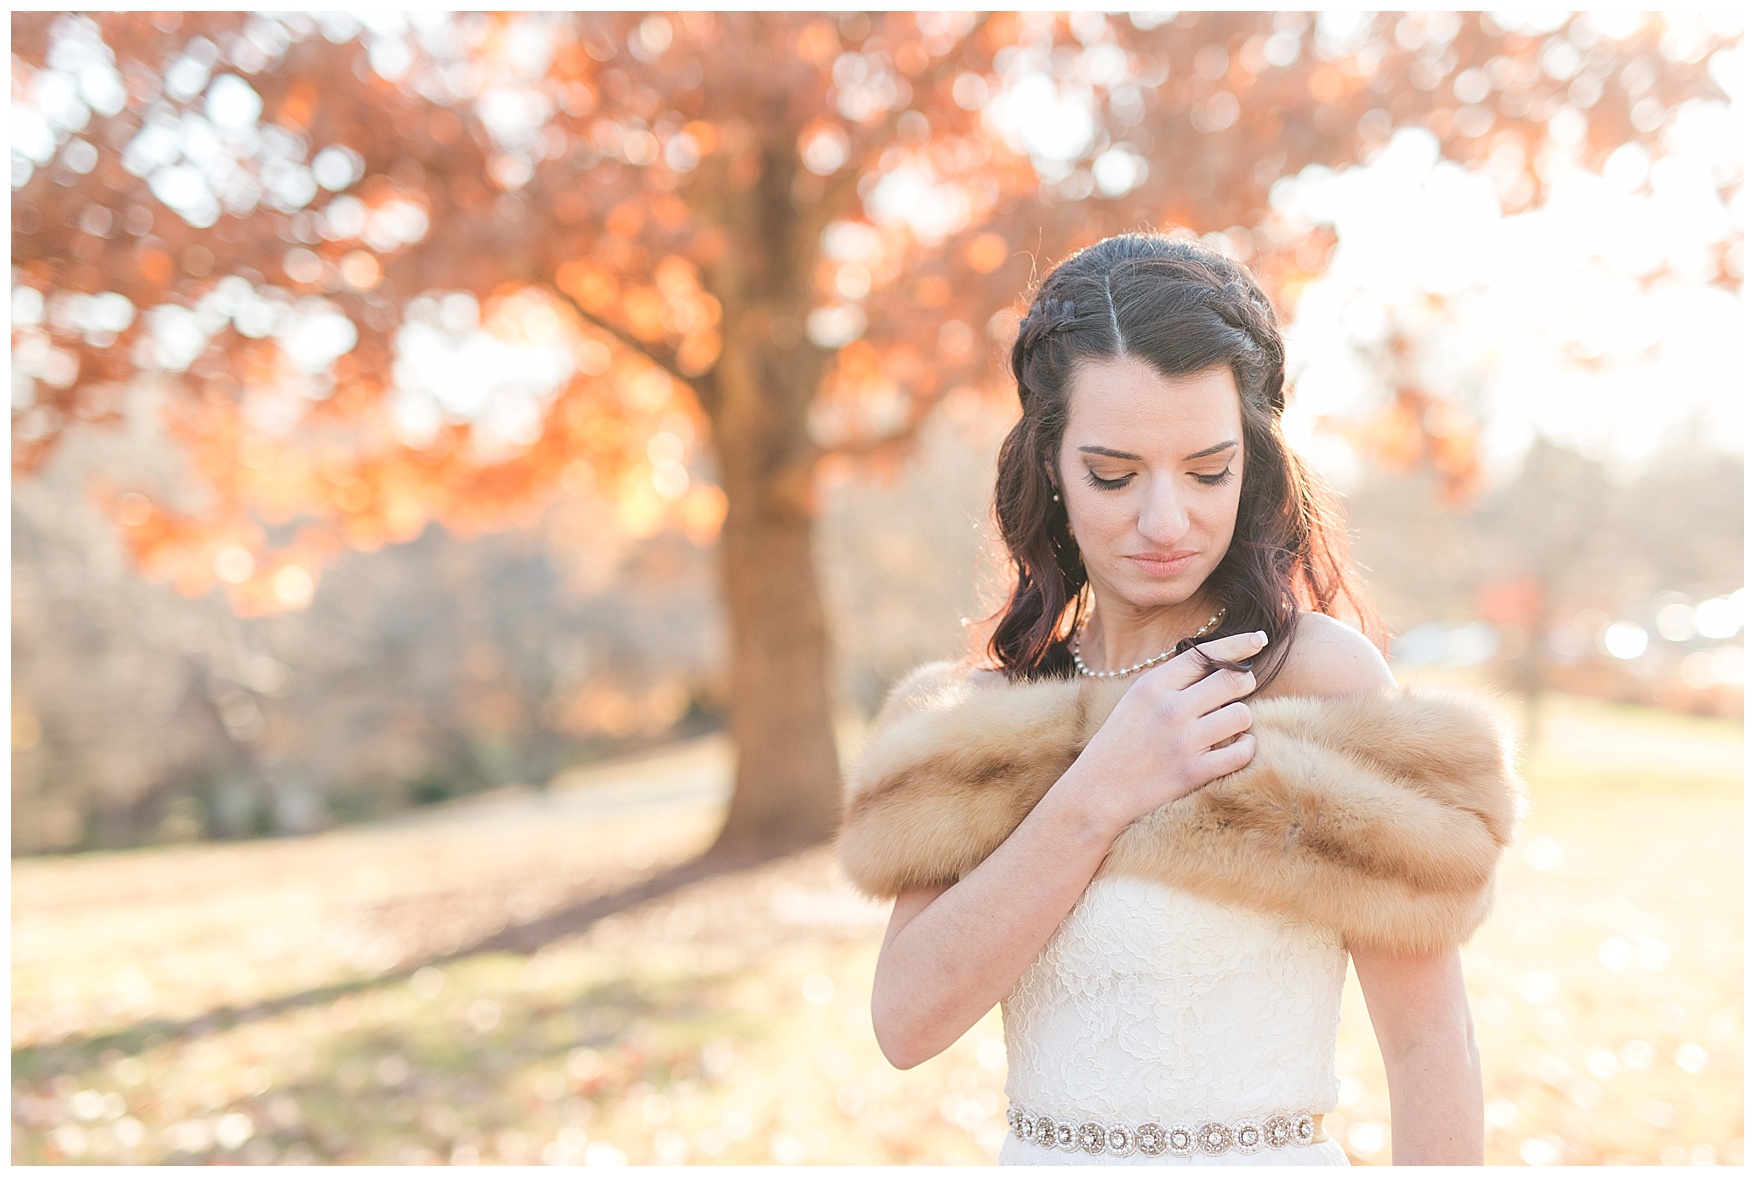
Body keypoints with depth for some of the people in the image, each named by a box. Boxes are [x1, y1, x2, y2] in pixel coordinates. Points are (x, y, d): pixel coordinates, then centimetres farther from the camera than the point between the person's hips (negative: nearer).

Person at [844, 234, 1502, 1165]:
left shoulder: (1320, 670, -14)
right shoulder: (993, 704, -3)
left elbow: (1429, 1043, -14)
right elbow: (908, 1019, -13)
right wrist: (1101, 794, -20)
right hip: (1034, 1154, 4)